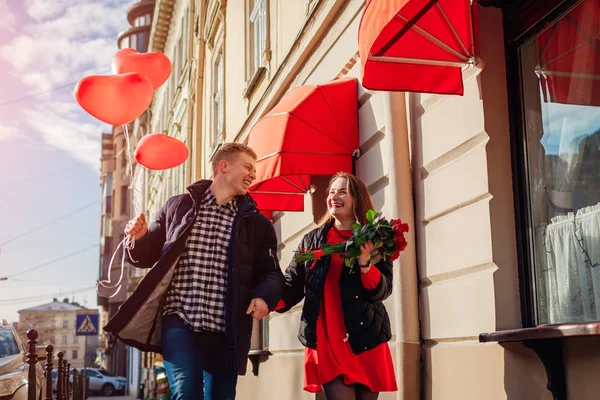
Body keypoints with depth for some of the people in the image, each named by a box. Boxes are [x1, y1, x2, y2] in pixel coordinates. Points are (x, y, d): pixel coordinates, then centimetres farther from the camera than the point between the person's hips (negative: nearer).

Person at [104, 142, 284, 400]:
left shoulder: (256, 222, 11)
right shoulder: (178, 206, 8)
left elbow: (272, 273, 9)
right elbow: (149, 255, 14)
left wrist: (264, 296, -12)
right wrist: (140, 238, -8)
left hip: (225, 331, 2)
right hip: (180, 321, -2)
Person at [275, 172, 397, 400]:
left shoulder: (374, 241, 4)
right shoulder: (311, 241, 9)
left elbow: (383, 290, -4)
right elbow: (292, 287, 4)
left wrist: (365, 264, -21)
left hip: (367, 340, 0)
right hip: (325, 341, 0)